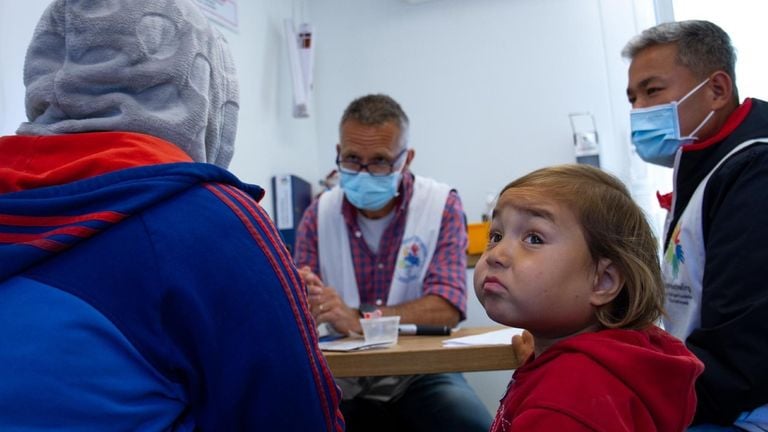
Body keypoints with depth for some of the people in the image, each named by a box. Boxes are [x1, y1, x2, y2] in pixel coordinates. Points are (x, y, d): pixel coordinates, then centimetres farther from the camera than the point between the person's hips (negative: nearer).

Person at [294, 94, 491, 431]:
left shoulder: (442, 205, -7)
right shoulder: (319, 214, 1)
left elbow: (447, 308, -17)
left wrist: (358, 319, -29)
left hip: (422, 375, -2)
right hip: (345, 384, 2)